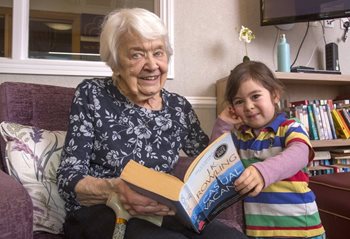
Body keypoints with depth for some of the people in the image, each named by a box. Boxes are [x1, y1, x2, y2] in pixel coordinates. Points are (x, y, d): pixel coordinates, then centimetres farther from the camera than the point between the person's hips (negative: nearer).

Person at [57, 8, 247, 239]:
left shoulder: (179, 106, 6)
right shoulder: (92, 95, -4)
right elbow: (68, 179, -9)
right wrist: (115, 190, -31)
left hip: (163, 215, 4)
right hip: (101, 216, -3)